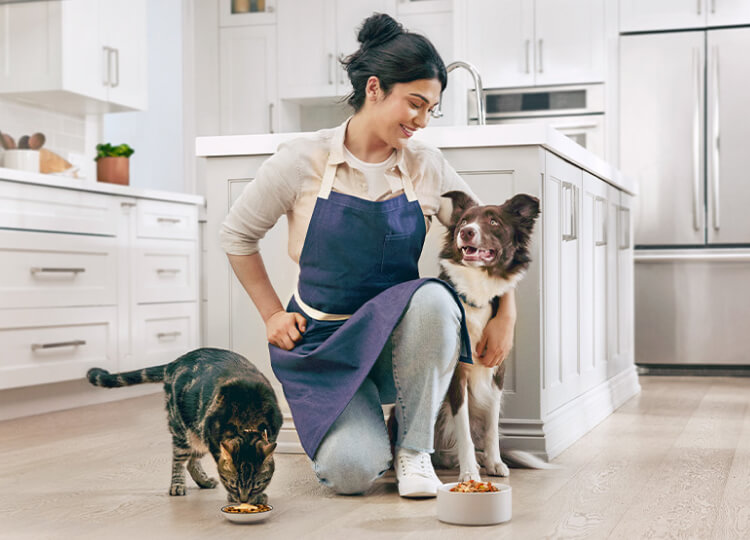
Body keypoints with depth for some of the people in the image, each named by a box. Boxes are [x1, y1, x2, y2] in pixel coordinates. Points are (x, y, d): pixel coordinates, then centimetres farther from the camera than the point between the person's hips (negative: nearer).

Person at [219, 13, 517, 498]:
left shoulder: (427, 167, -1)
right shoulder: (303, 161, -9)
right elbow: (237, 235, 3)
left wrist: (506, 315, -5)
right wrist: (273, 315, 1)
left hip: (396, 339, 2)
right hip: (324, 341, -2)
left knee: (434, 298, -34)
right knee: (353, 473, -24)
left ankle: (414, 449, -13)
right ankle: (357, 423, 15)